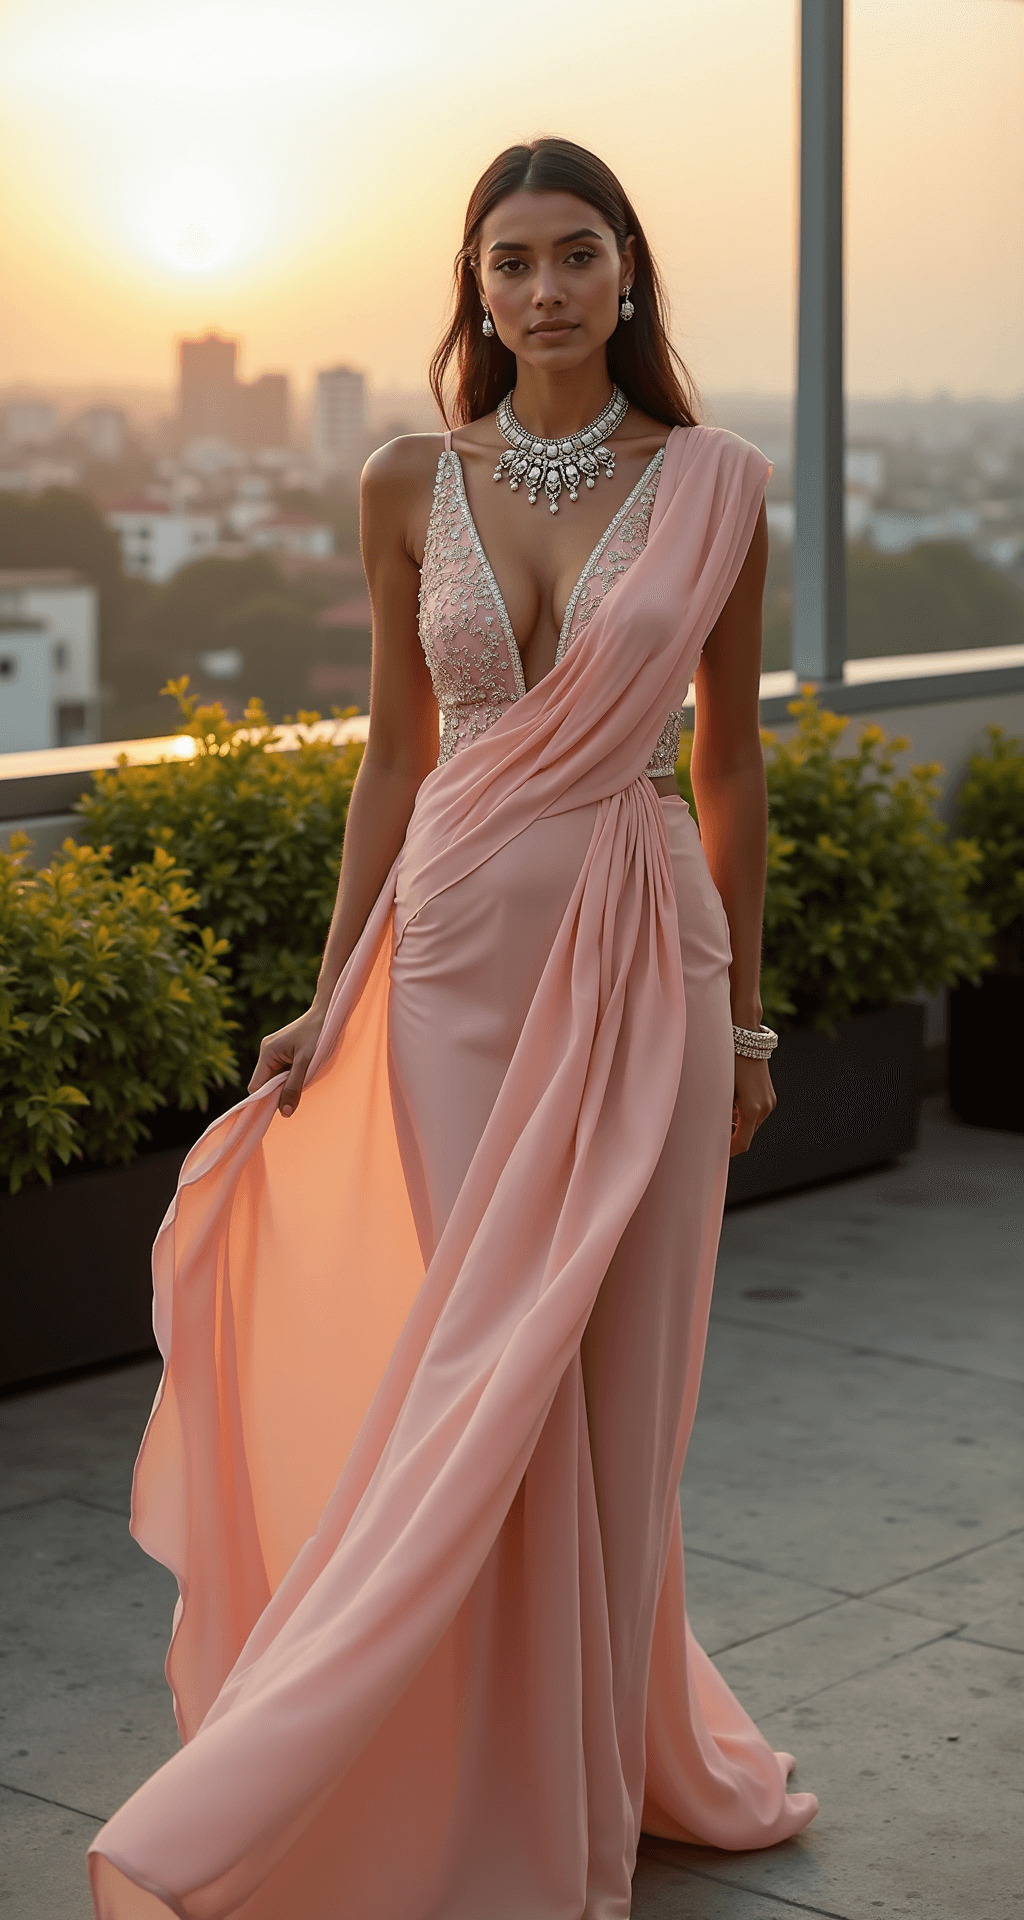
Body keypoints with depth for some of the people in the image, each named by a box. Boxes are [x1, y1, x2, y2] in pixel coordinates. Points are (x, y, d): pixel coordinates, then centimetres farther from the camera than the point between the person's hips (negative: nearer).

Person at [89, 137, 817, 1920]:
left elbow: (730, 762, 6)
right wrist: (327, 1000, 5)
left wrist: (743, 1017, 7)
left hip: (639, 960, 0)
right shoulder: (412, 484, 2)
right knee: (484, 1377, 3)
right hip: (457, 949, 1)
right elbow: (396, 753, 7)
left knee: (606, 1383, 5)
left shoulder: (716, 487, 0)